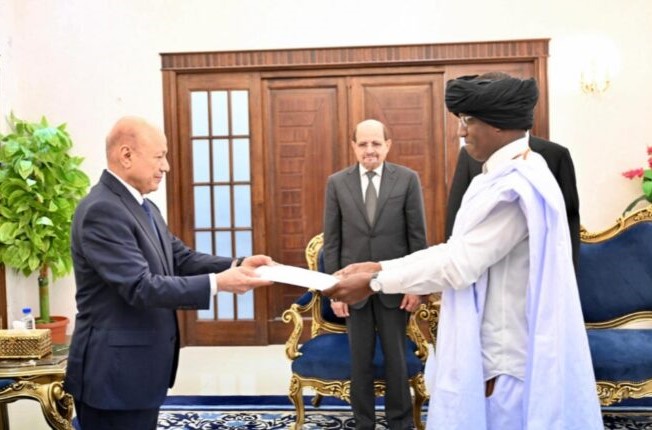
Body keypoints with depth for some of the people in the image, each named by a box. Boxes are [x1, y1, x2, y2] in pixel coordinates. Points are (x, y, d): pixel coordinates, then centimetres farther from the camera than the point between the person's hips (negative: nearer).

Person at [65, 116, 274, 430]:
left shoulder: (142, 206, 10)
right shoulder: (101, 210, -21)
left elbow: (181, 258, 8)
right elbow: (142, 288, -26)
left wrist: (236, 266, -7)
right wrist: (218, 283, -25)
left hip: (141, 366, 9)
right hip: (115, 371, -9)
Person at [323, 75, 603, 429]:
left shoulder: (514, 186, -22)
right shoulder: (507, 176, 11)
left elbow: (459, 264, -24)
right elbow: (458, 250, 10)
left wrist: (374, 281, -16)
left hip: (506, 359, -9)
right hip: (499, 348, 9)